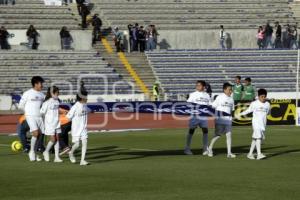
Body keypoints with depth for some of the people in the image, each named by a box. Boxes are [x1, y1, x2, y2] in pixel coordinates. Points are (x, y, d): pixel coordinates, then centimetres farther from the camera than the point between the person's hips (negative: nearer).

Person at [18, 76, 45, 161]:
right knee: (35, 133, -19)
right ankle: (32, 152, -6)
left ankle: (33, 153, 12)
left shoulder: (41, 94, 11)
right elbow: (21, 105, 0)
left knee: (40, 135, 1)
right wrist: (29, 111, 6)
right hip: (31, 116, -6)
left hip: (40, 117, 6)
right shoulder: (27, 93, -6)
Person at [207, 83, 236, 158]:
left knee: (229, 135, -1)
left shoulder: (231, 99, 10)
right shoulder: (220, 97, -5)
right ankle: (210, 148, 17)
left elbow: (232, 110, 16)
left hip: (228, 120, 5)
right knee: (218, 135, -1)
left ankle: (229, 152, 0)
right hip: (220, 119, -5)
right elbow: (213, 107, -4)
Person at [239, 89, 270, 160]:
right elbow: (248, 110, 9)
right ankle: (259, 154, -22)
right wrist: (241, 114, 14)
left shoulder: (267, 104, 5)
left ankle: (250, 153, 16)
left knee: (255, 138, 9)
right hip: (256, 123, -4)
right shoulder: (254, 104, -4)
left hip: (263, 124, 4)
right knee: (258, 137, -15)